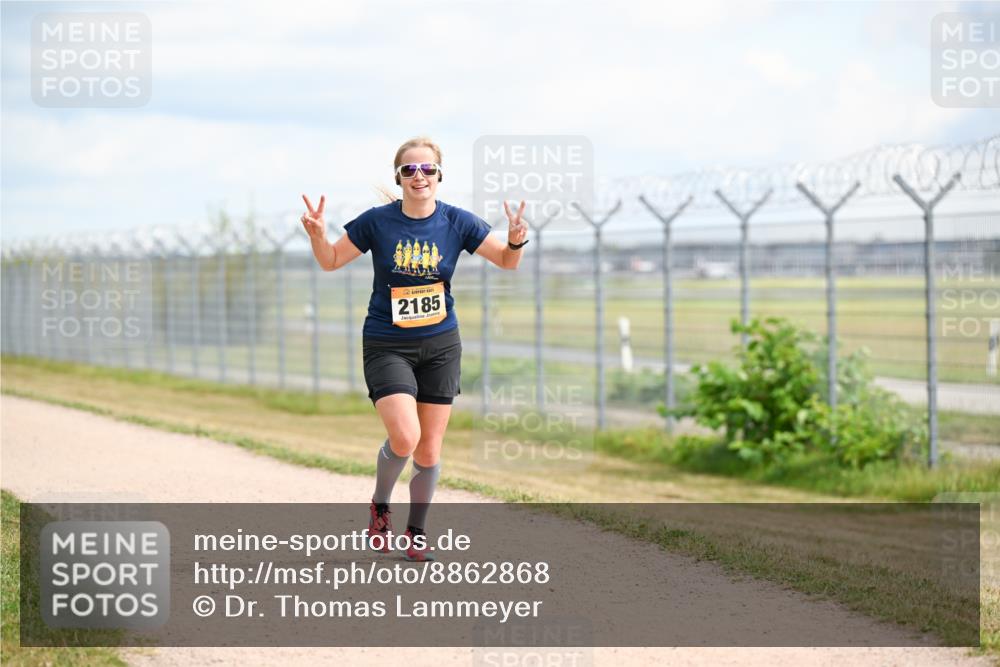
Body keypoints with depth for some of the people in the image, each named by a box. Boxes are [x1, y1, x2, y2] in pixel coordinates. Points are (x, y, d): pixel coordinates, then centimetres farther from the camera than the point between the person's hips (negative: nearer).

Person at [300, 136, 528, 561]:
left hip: (440, 344, 2)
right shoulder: (377, 222, -8)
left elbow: (507, 261, 3)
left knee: (430, 449, 5)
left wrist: (516, 241, -19)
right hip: (387, 346, -2)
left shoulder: (457, 222, -5)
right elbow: (331, 261, 2)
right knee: (404, 437, -19)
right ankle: (379, 508, 10)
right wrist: (317, 233, -18)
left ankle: (416, 533, 25)